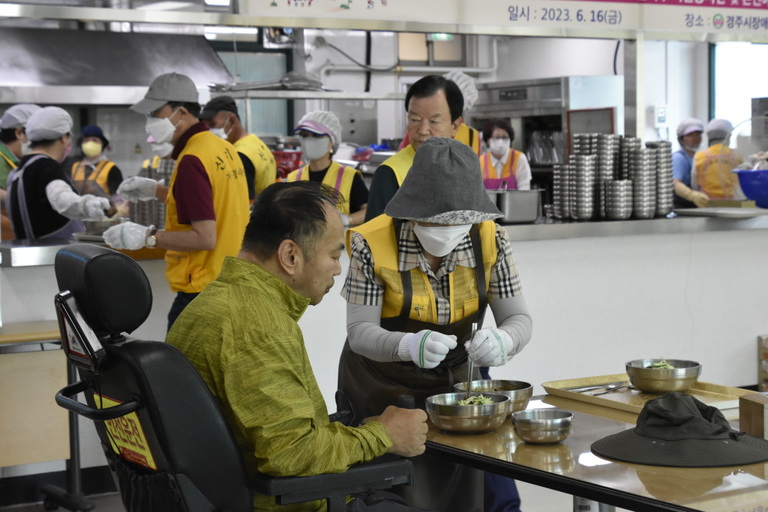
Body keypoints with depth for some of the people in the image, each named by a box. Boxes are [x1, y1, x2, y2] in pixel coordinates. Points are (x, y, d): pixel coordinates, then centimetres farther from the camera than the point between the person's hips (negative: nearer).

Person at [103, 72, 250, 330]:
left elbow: (205, 237, -23)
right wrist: (156, 190, 21)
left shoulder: (192, 160, -19)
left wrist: (147, 236, -17)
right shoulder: (224, 148, 9)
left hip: (201, 290, -10)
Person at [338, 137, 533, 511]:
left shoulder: (490, 241, -13)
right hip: (383, 390, -3)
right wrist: (408, 344, -44)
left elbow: (519, 319, -12)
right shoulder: (374, 243, -23)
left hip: (453, 384, 4)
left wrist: (501, 340, -36)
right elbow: (360, 331, -22)